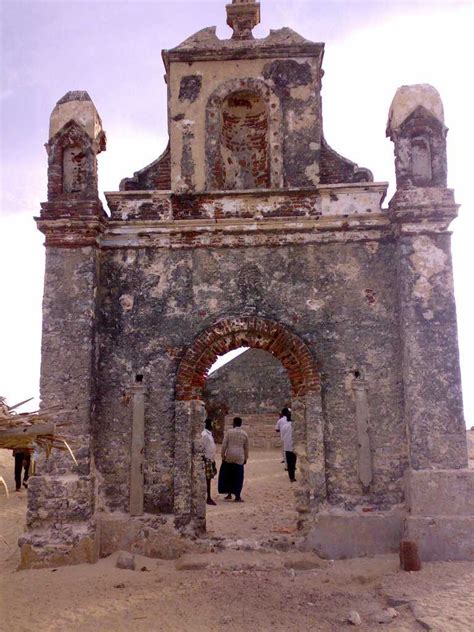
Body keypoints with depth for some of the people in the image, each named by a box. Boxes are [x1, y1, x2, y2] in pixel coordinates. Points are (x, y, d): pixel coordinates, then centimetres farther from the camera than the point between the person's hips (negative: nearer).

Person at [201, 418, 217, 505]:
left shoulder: (210, 434, 16)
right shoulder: (204, 434, -14)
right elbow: (202, 448, -17)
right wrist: (203, 457, -19)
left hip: (211, 459, 9)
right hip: (206, 459, -9)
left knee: (209, 478, 11)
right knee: (207, 479, -6)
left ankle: (209, 498, 17)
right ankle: (208, 498, -3)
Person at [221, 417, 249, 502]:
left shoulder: (229, 432, -1)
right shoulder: (244, 434, 4)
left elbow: (224, 445, -3)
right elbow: (246, 447, 10)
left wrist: (223, 456, 5)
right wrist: (245, 458, 19)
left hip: (229, 456, 0)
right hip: (239, 457, 0)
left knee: (229, 476, 14)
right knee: (238, 477, 3)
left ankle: (229, 494, 18)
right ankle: (237, 497, 2)